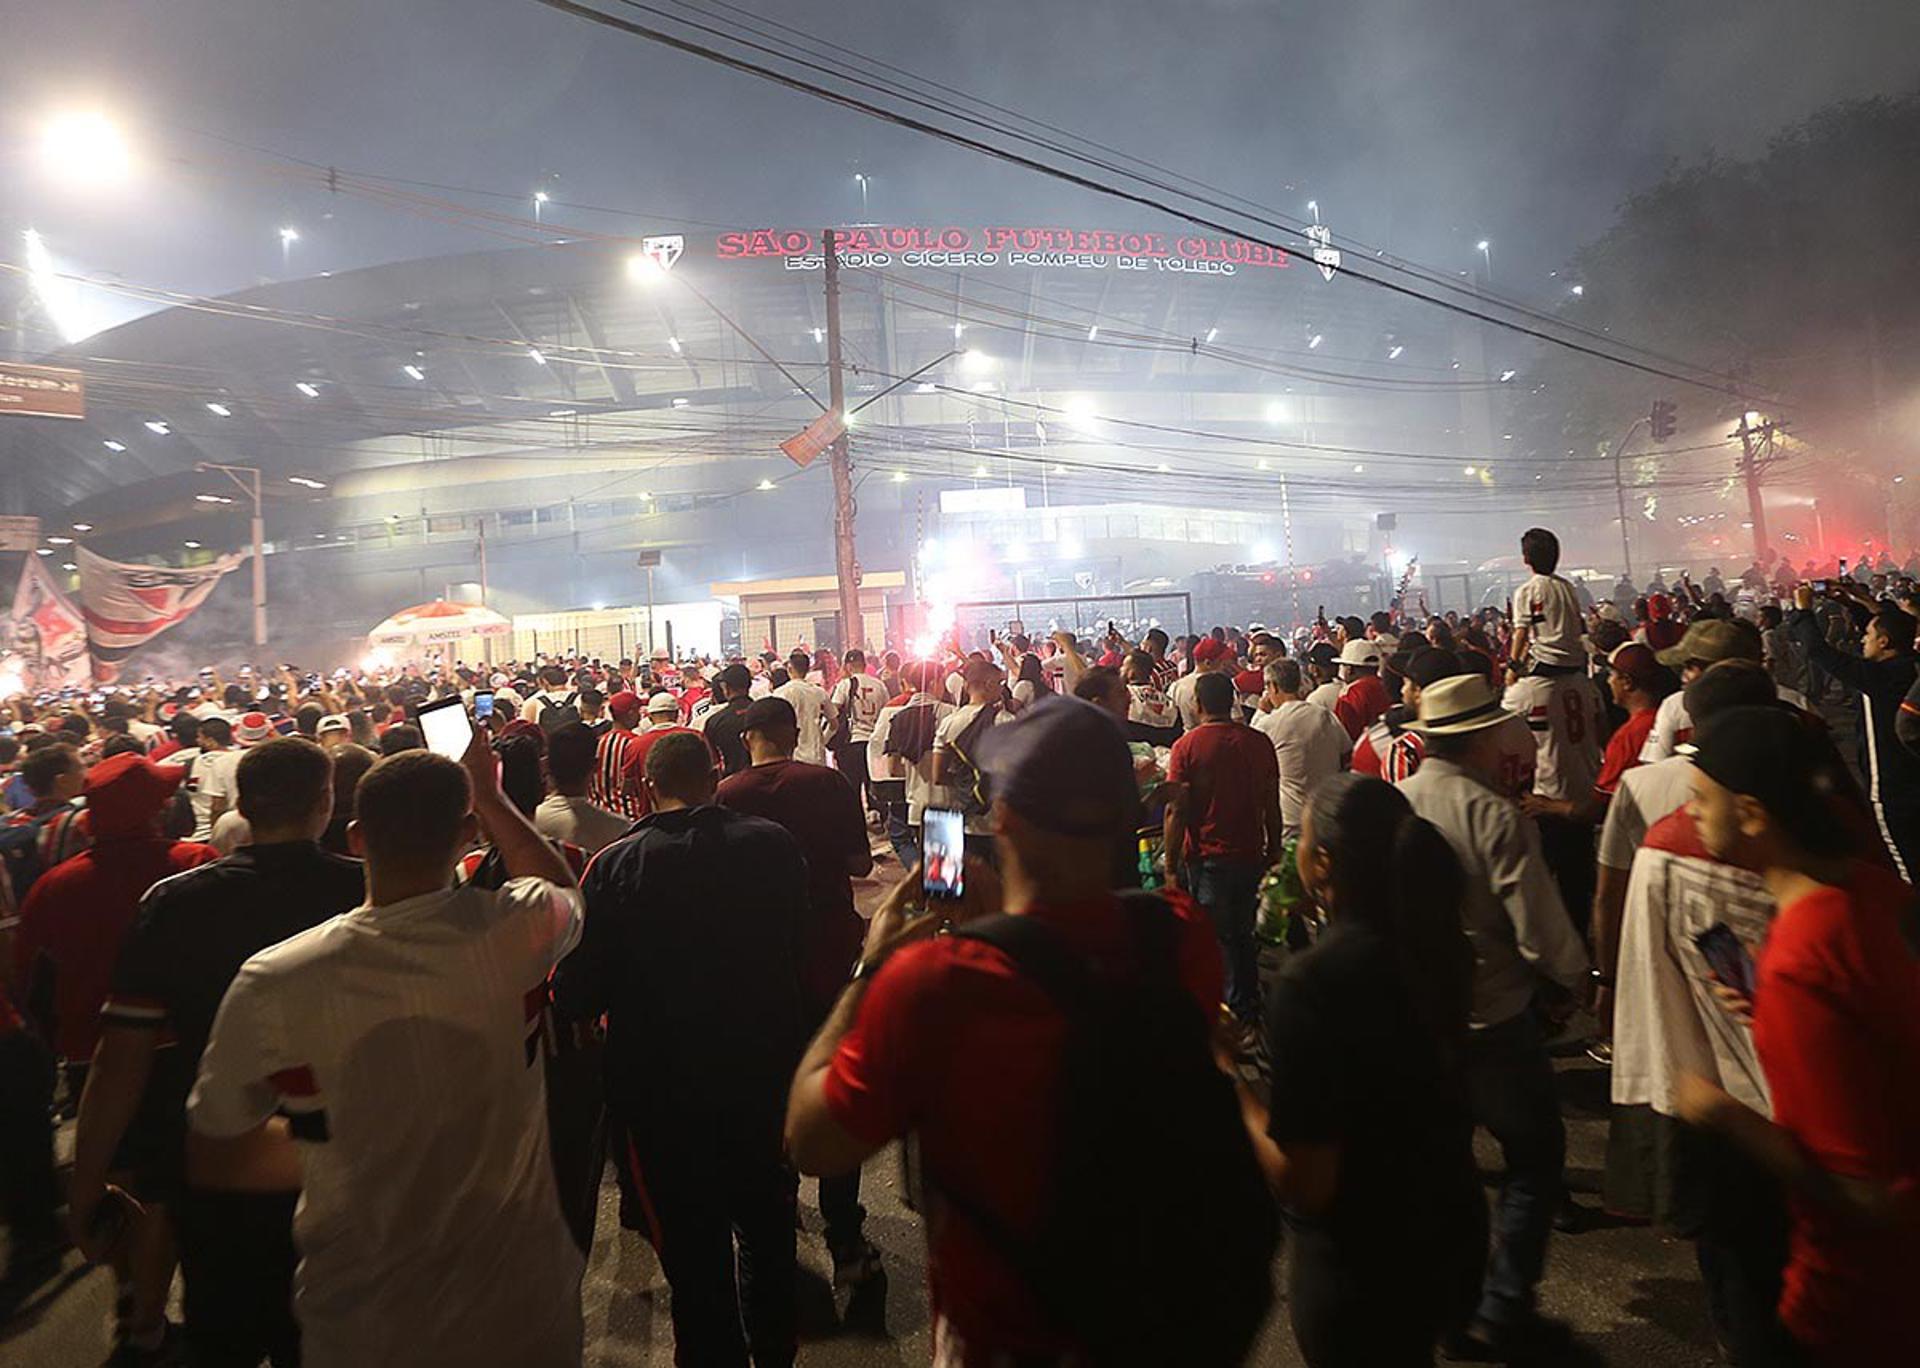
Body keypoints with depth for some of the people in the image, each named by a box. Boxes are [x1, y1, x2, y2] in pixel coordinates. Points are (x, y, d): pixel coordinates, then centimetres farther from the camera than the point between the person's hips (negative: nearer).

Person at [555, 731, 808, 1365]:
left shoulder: (615, 865, -18)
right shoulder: (773, 843, -13)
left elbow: (577, 993, -15)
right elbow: (801, 942, -1)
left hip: (661, 1082, -2)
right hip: (763, 1067, 3)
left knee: (691, 1240, 18)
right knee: (765, 1219, 26)